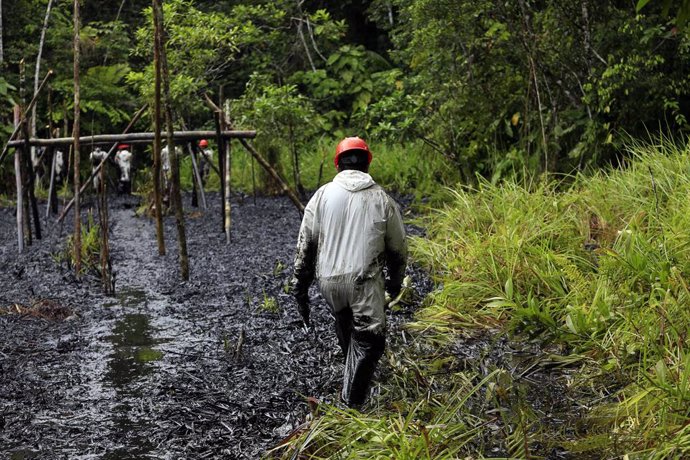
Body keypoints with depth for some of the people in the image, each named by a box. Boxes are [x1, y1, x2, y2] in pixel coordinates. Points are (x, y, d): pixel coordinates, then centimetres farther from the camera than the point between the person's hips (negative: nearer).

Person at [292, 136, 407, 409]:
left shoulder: (323, 195, 3)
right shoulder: (382, 200, 1)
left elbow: (305, 245, 2)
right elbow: (398, 247, 9)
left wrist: (300, 288, 9)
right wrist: (395, 281, 26)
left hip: (329, 281, 3)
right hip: (365, 283, -3)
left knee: (344, 323, 27)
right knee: (368, 341, 3)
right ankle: (351, 404, -2)